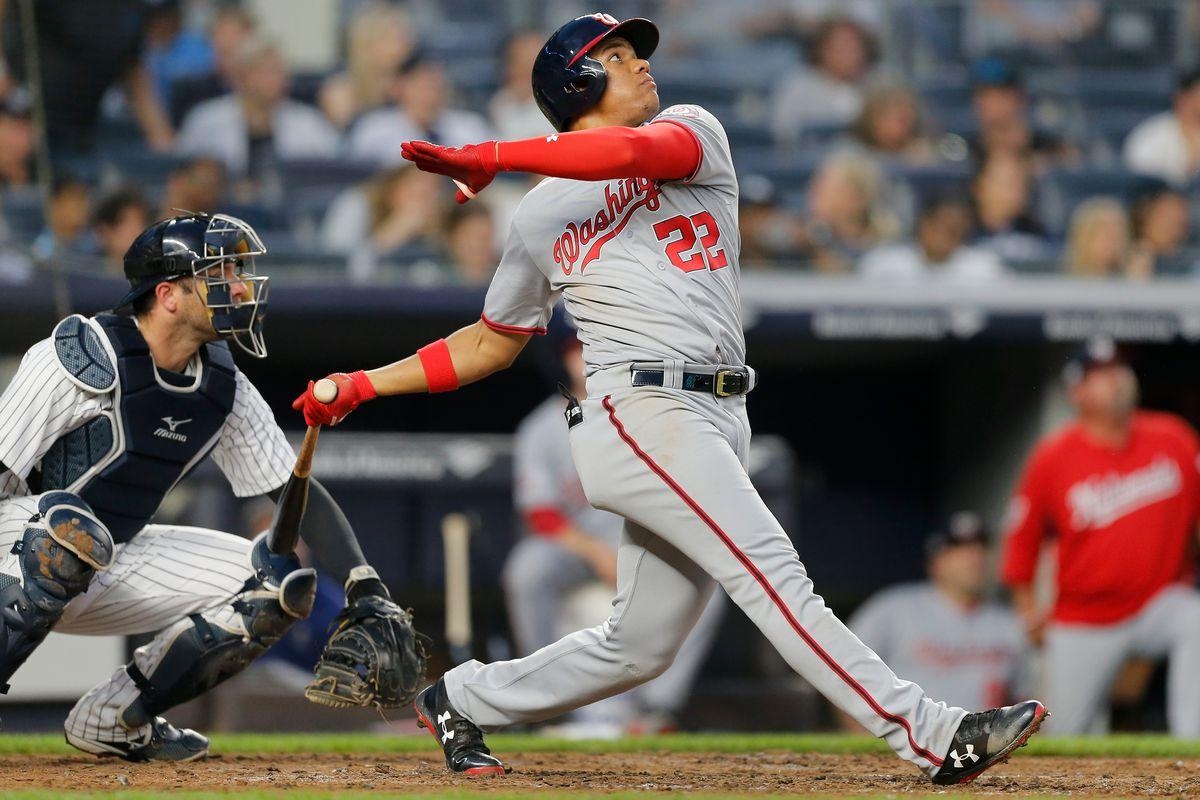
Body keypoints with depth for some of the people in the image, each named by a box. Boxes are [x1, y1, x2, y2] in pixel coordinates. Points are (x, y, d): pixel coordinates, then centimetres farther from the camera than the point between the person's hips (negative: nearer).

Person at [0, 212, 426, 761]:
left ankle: (113, 717, 1)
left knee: (278, 584, -2)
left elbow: (298, 492, 4)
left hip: (106, 576, 7)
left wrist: (368, 596, -7)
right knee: (72, 525, -41)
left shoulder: (225, 388, 0)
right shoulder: (85, 358, -20)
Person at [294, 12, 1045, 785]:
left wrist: (489, 157, -10)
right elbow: (491, 343, 22)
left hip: (716, 423, 4)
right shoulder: (541, 219, 12)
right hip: (643, 412, -4)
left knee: (640, 645, 8)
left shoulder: (692, 132, 14)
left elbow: (634, 152, -11)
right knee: (775, 576, -18)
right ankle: (933, 737, -26)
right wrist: (366, 384, 16)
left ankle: (463, 701, 26)